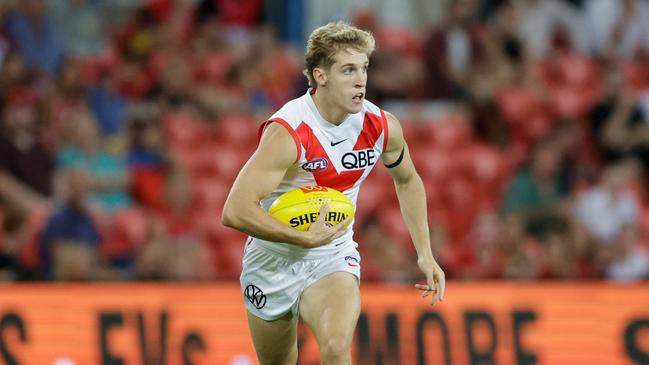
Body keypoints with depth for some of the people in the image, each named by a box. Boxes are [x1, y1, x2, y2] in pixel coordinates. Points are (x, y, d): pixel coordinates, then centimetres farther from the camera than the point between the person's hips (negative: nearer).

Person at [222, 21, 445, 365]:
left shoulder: (382, 126, -9)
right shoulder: (287, 132, -26)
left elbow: (407, 180, 14)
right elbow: (236, 211, -33)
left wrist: (425, 253, 10)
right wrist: (307, 238, -31)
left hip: (333, 259, 2)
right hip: (273, 261, -2)